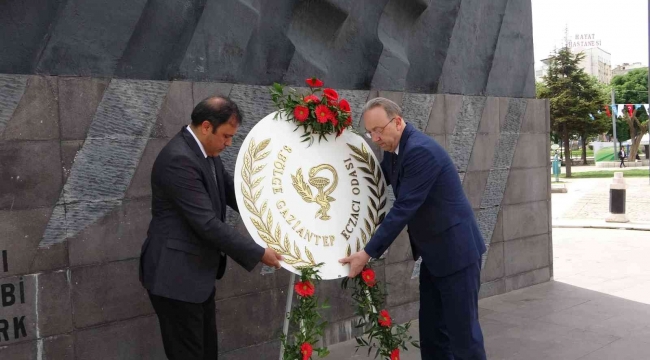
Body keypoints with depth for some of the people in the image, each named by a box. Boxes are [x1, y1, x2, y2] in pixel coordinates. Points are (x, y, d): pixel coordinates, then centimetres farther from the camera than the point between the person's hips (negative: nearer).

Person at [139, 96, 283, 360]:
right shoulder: (179, 159, -25)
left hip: (197, 273, 9)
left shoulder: (205, 152, 5)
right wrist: (258, 253, -21)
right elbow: (208, 224, -28)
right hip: (176, 276, -9)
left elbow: (232, 192, 15)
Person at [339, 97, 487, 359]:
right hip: (433, 254, 9)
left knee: (462, 329, 0)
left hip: (456, 251, -9)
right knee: (431, 329, 13)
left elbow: (404, 209, -27)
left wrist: (368, 253, -24)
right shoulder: (393, 150, 5)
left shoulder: (421, 151, -24)